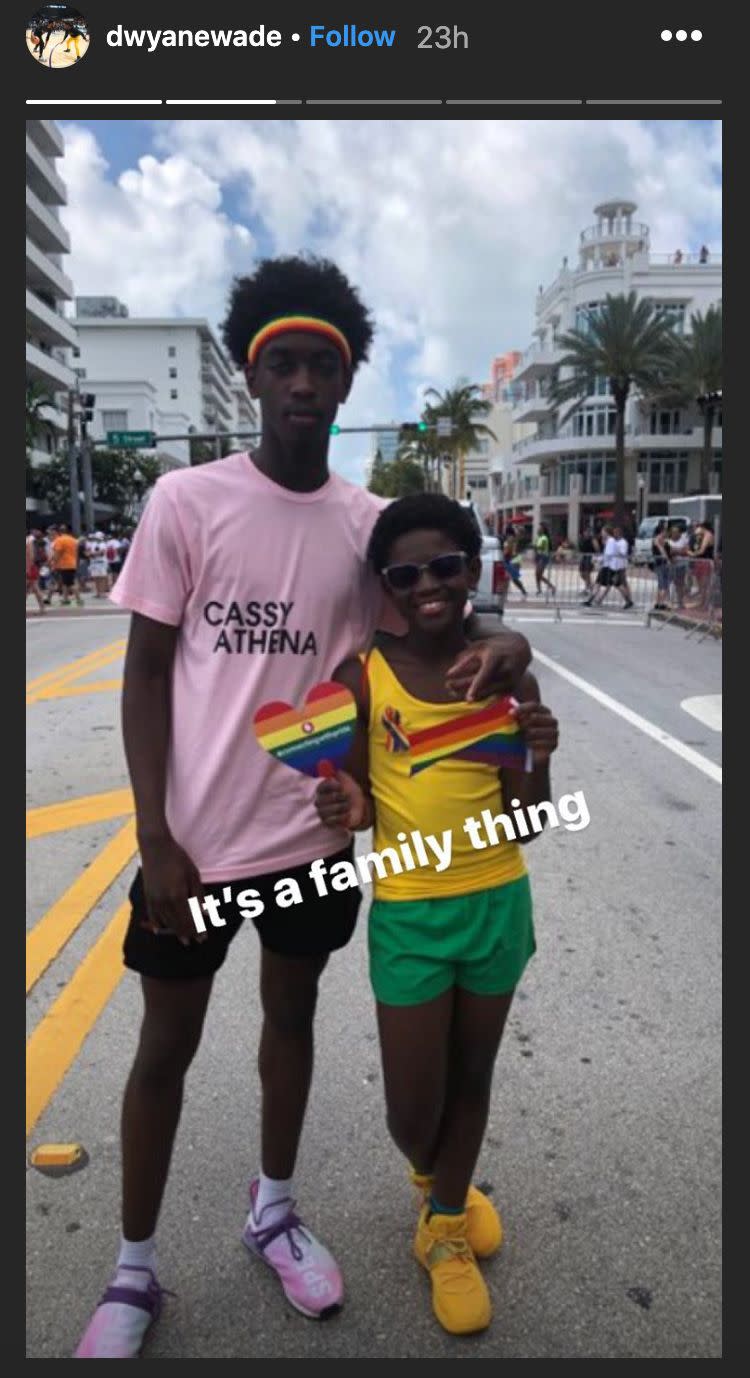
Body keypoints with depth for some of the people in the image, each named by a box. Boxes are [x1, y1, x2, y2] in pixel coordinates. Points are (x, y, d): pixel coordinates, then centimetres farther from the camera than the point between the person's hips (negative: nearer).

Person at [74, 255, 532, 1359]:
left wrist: (502, 647, -17)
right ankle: (134, 1269, 36)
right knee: (166, 1045, 13)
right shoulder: (187, 500, -8)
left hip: (315, 834, 3)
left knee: (293, 1016, 20)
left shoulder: (372, 522, 0)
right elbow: (147, 672, -6)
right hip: (195, 839, -2)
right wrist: (154, 838, -11)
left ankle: (272, 1208, 46)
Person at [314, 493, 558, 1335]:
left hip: (497, 904, 2)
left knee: (471, 1081, 20)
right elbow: (360, 799, -1)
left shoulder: (506, 675, -7)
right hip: (408, 914, -1)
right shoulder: (362, 679, -11)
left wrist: (538, 759, -23)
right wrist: (347, 809, -24)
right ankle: (436, 1183, 47)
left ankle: (443, 1231, 47)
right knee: (412, 1108, 8)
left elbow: (523, 822, -4)